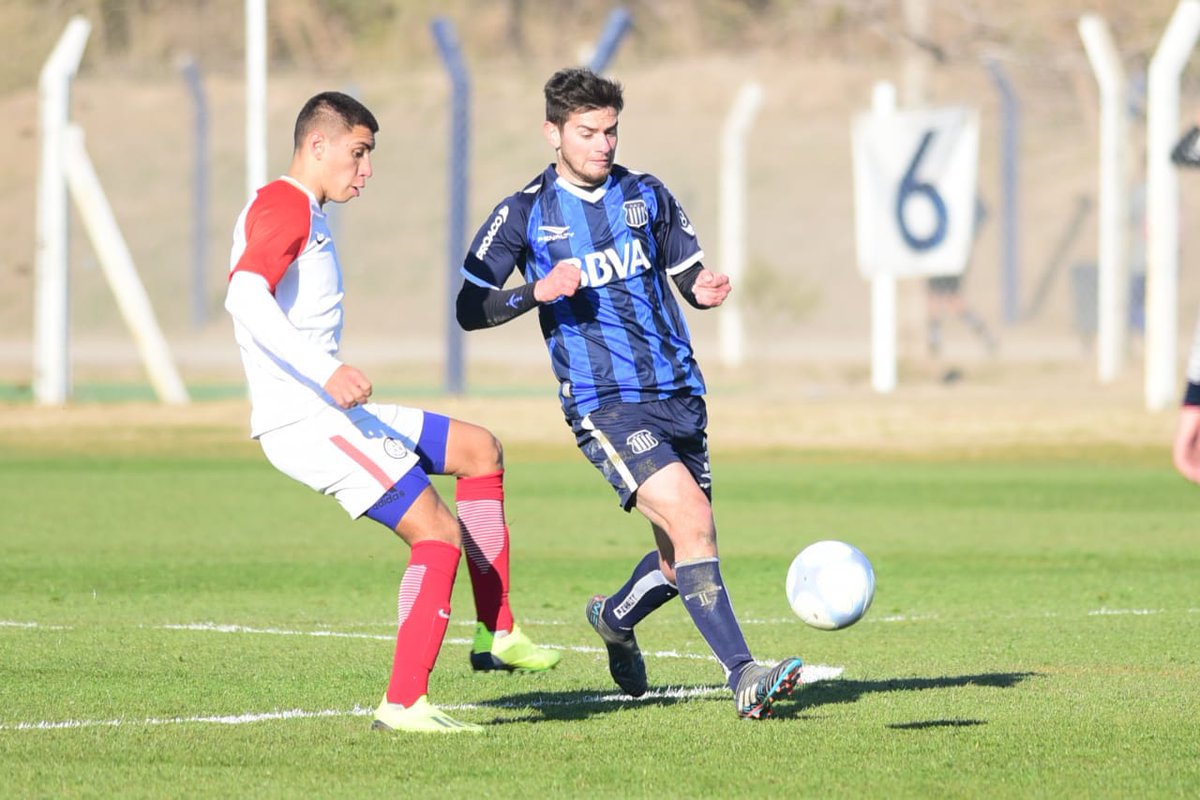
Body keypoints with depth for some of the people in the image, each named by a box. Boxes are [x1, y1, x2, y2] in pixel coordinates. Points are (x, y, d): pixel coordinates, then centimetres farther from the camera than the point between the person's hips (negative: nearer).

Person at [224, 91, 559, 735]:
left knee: (479, 450, 16)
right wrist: (325, 372, -35)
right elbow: (245, 296, -29)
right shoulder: (285, 206, -13)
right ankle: (404, 704, -13)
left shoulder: (299, 211, 21)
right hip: (305, 421, -11)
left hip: (328, 411, 11)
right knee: (439, 535, -15)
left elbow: (249, 301, 31)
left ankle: (495, 635, 15)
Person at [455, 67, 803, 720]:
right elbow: (470, 310, 1)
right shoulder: (524, 214, -1)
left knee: (683, 555, 9)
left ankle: (614, 619, 41)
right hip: (604, 403, -5)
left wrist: (706, 291, -7)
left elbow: (689, 274, 17)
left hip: (678, 393, 5)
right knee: (691, 519, -22)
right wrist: (536, 292, -17)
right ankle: (742, 679, -23)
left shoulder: (646, 195, 10)